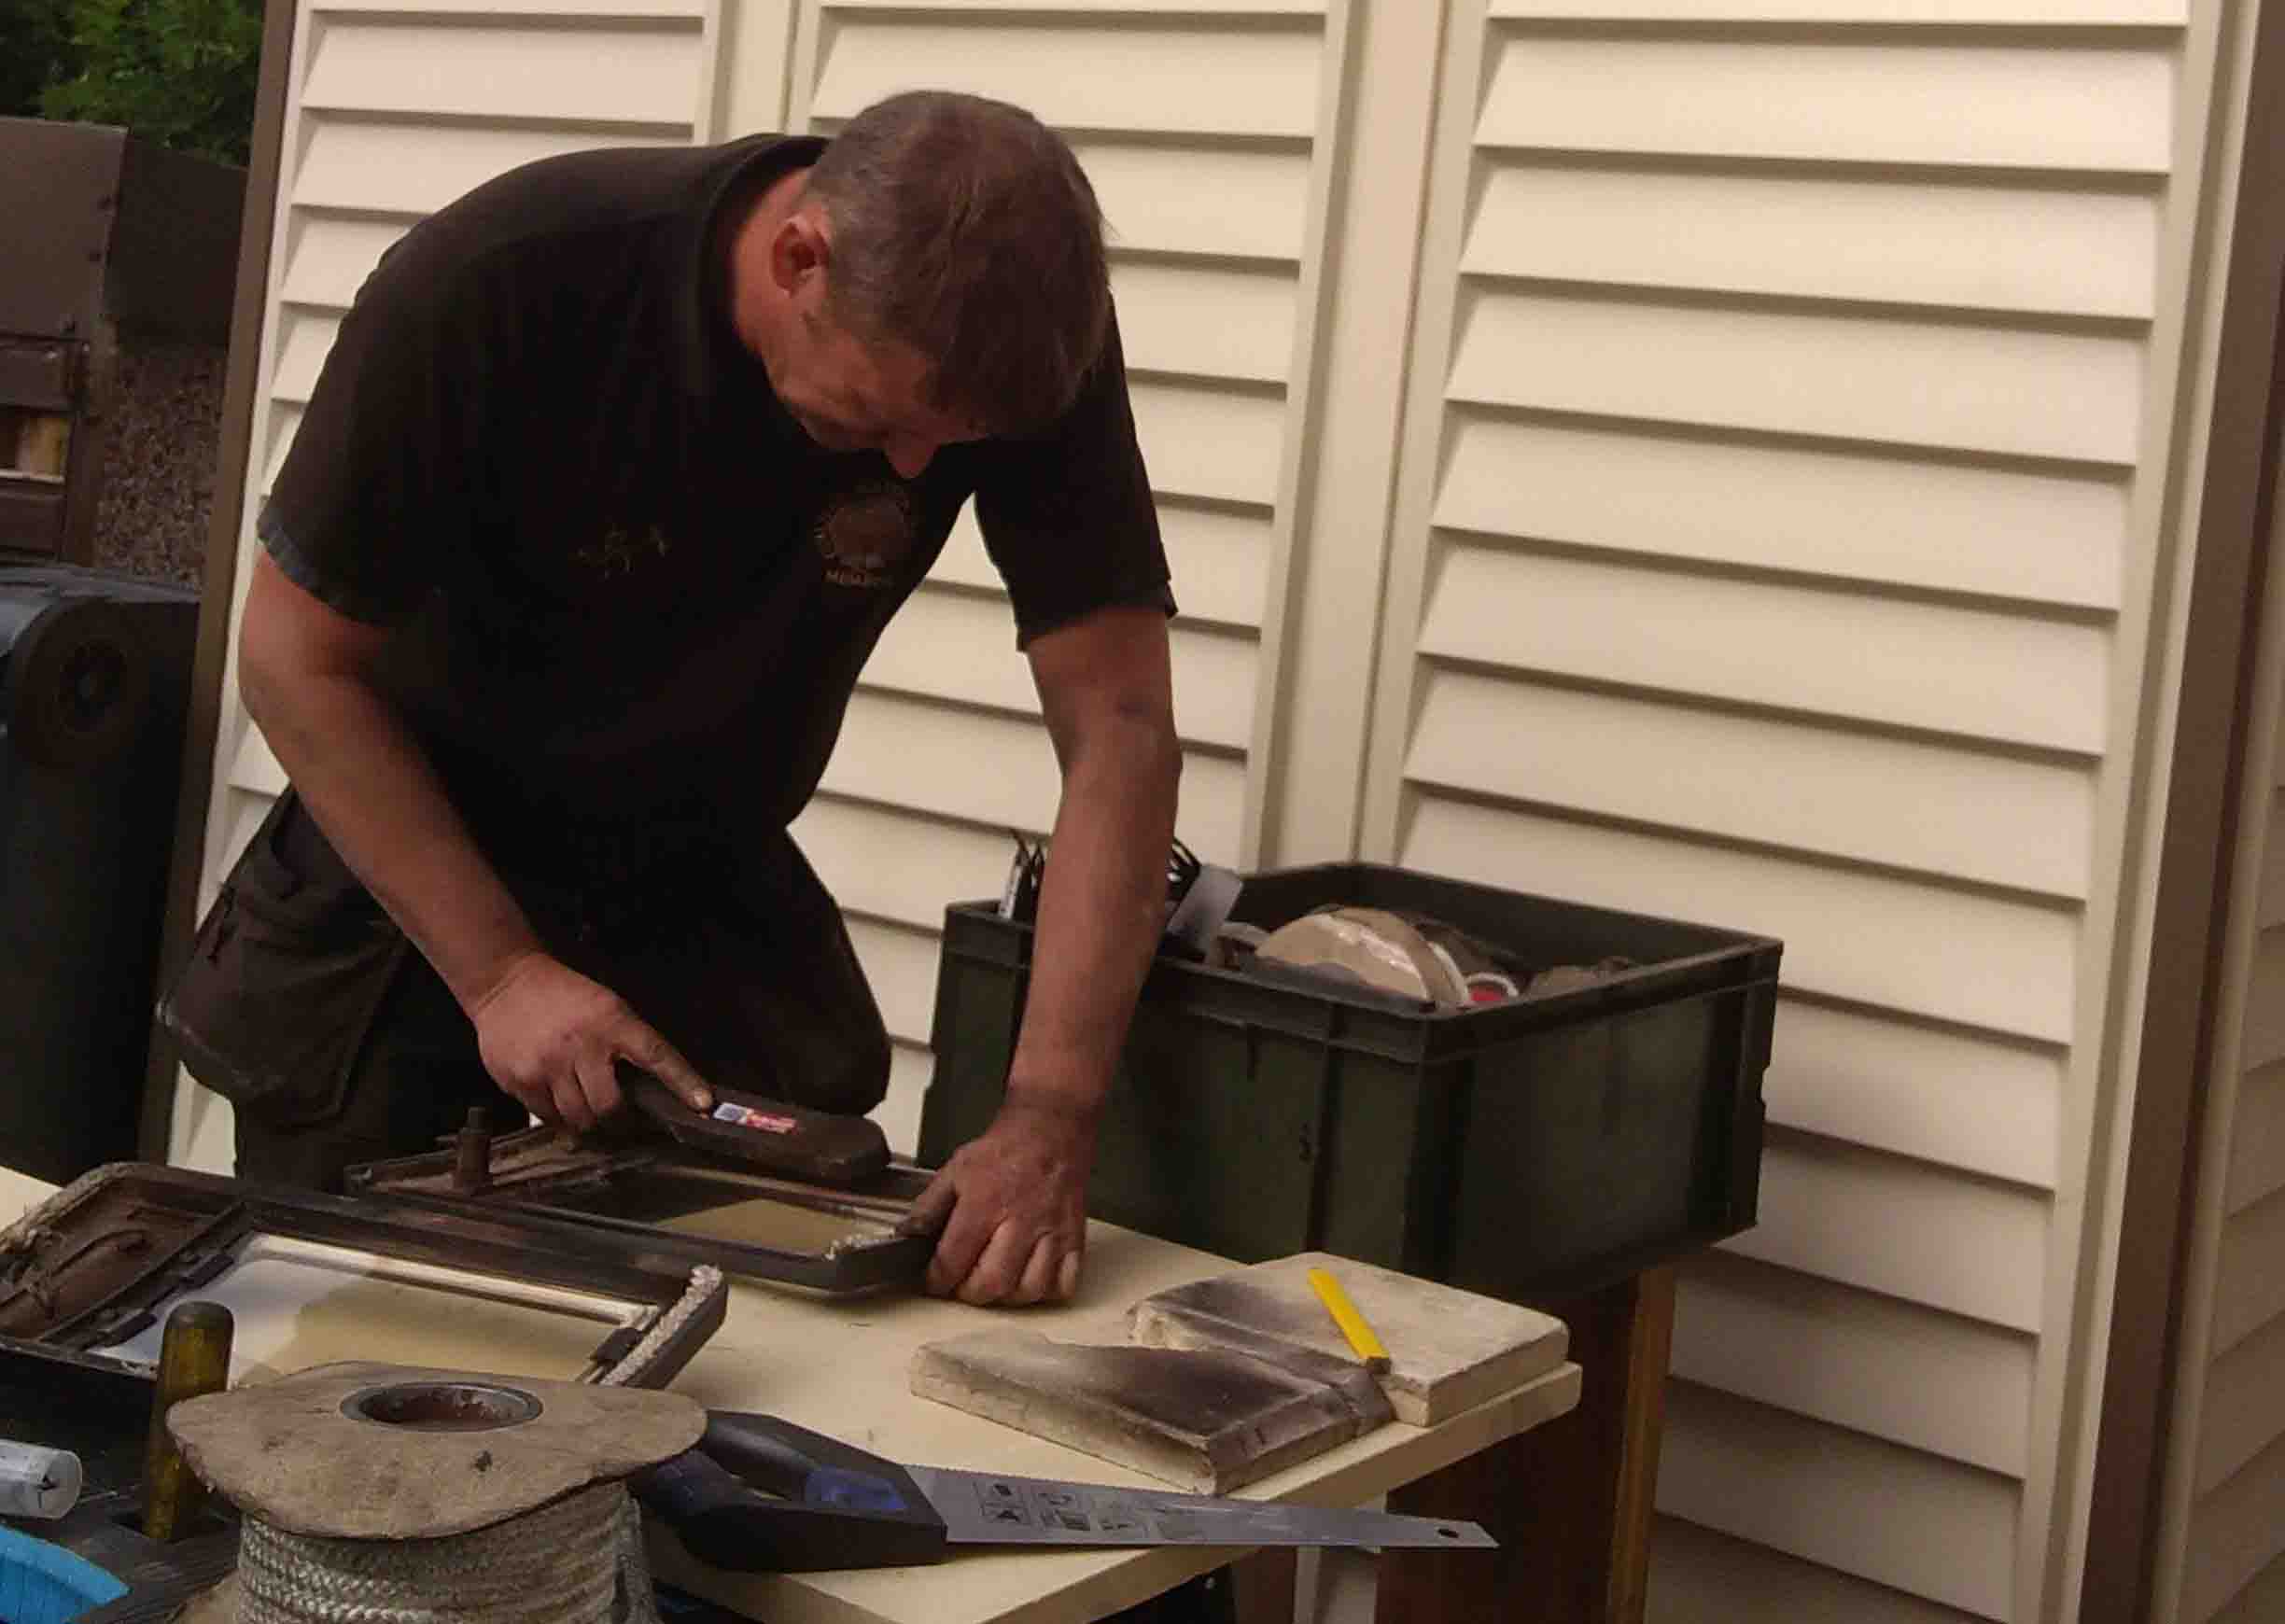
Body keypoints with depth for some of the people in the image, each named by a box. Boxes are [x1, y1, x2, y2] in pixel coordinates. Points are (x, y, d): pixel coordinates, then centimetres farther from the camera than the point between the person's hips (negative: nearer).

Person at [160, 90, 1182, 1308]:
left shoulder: (1025, 332, -24)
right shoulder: (494, 284, -29)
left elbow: (1117, 728, -23)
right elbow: (298, 658, -18)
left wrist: (1051, 1113, -33)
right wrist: (498, 971, -23)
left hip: (709, 889, 2)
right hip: (403, 858, -2)